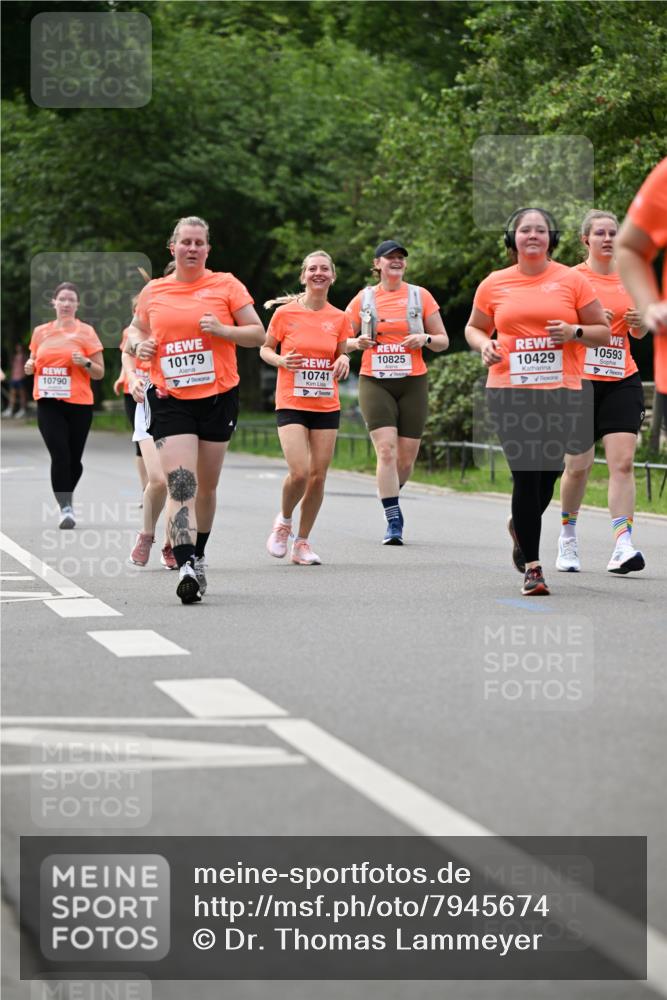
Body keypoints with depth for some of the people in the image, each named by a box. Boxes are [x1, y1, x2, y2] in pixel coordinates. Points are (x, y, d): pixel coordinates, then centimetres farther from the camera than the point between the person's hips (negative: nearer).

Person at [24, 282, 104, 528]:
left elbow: (99, 373, 2)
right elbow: (34, 363, 22)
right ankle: (65, 508, -14)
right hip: (48, 403, 1)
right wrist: (30, 366, -1)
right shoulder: (40, 332, 9)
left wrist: (85, 362, -18)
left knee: (73, 460, 6)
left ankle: (67, 500, 31)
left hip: (78, 404, -1)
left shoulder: (85, 332, 1)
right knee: (59, 455, -15)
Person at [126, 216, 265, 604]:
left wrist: (221, 330, -14)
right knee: (180, 484, -15)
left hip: (219, 397, 0)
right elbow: (137, 331, 24)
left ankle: (198, 557, 29)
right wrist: (139, 346, 1)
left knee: (206, 487, 10)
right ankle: (187, 567, -25)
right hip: (170, 400, 0)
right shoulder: (153, 291, 8)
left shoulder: (226, 285, 2)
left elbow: (259, 334, 2)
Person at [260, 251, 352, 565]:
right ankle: (284, 520, 13)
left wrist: (343, 361, -8)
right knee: (299, 472, -17)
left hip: (327, 406, 3)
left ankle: (302, 542, 16)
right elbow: (265, 349, 7)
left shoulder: (339, 318, 4)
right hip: (291, 403, -3)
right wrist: (281, 360, -13)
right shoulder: (285, 313, -3)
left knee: (318, 476, 1)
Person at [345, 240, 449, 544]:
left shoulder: (420, 296, 7)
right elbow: (340, 341, 13)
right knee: (386, 450, -16)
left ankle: (391, 496, 31)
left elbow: (443, 341, 10)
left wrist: (425, 339, -11)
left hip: (413, 382, 1)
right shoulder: (364, 299, 6)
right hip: (374, 382, -1)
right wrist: (356, 343, -9)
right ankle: (393, 521, -15)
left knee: (406, 457, 1)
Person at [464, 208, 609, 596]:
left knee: (548, 473, 4)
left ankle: (521, 526, 38)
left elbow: (604, 331, 9)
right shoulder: (494, 284, 8)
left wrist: (575, 331, -11)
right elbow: (474, 327, 22)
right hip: (510, 392, 0)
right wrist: (484, 345, 0)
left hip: (562, 392, 1)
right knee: (526, 475, -8)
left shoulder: (572, 280, 4)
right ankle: (532, 567, -2)